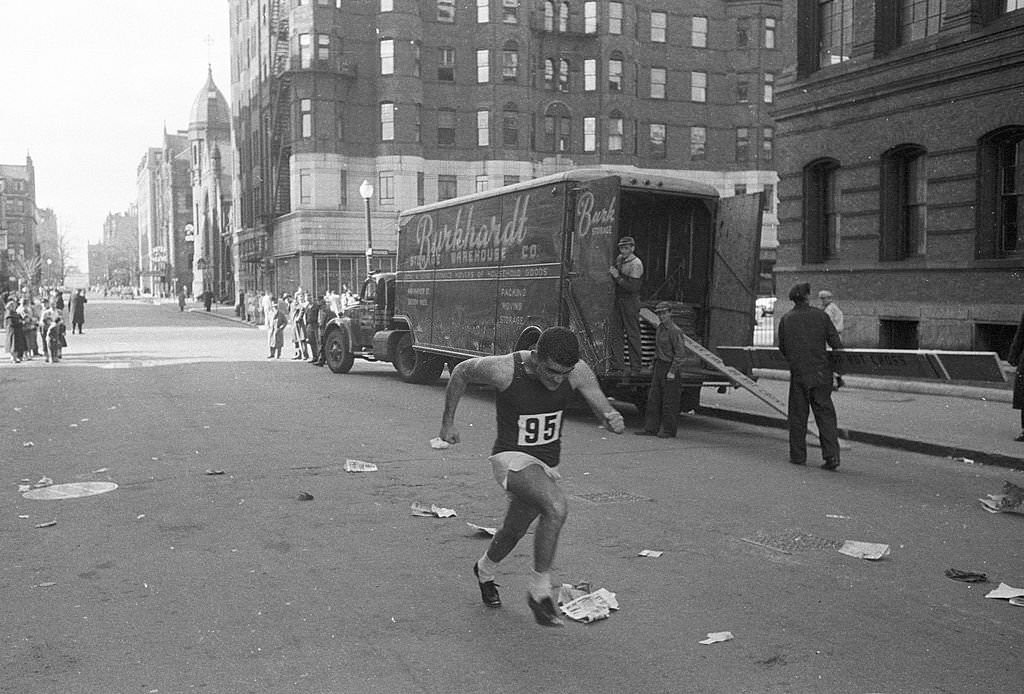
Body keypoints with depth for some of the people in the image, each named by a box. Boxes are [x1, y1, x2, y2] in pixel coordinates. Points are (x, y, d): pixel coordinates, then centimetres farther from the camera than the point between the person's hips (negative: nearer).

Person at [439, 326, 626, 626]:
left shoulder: (578, 372, -16)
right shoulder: (503, 369, -24)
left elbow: (605, 411, -9)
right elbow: (461, 371, -6)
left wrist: (614, 420, -34)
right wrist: (448, 421, 2)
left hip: (547, 463, 5)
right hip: (511, 458, -5)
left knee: (514, 531, 23)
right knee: (556, 506, -31)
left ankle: (484, 571, 56)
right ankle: (539, 592, -13)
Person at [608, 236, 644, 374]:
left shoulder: (636, 264, -15)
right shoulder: (619, 259, 10)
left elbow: (632, 287, -21)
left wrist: (617, 276, -19)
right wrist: (612, 272, 2)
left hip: (631, 302, -8)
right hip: (618, 300, 8)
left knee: (632, 335, -1)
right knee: (614, 332, 6)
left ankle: (635, 368, 7)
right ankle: (616, 366, 12)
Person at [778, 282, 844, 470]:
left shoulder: (786, 320, 1)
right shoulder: (820, 315, -2)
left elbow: (782, 348, 9)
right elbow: (836, 344, -3)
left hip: (798, 374, 0)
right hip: (821, 373, 0)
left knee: (797, 415, 9)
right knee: (825, 414, 3)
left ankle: (798, 456, 13)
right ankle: (831, 456, -4)